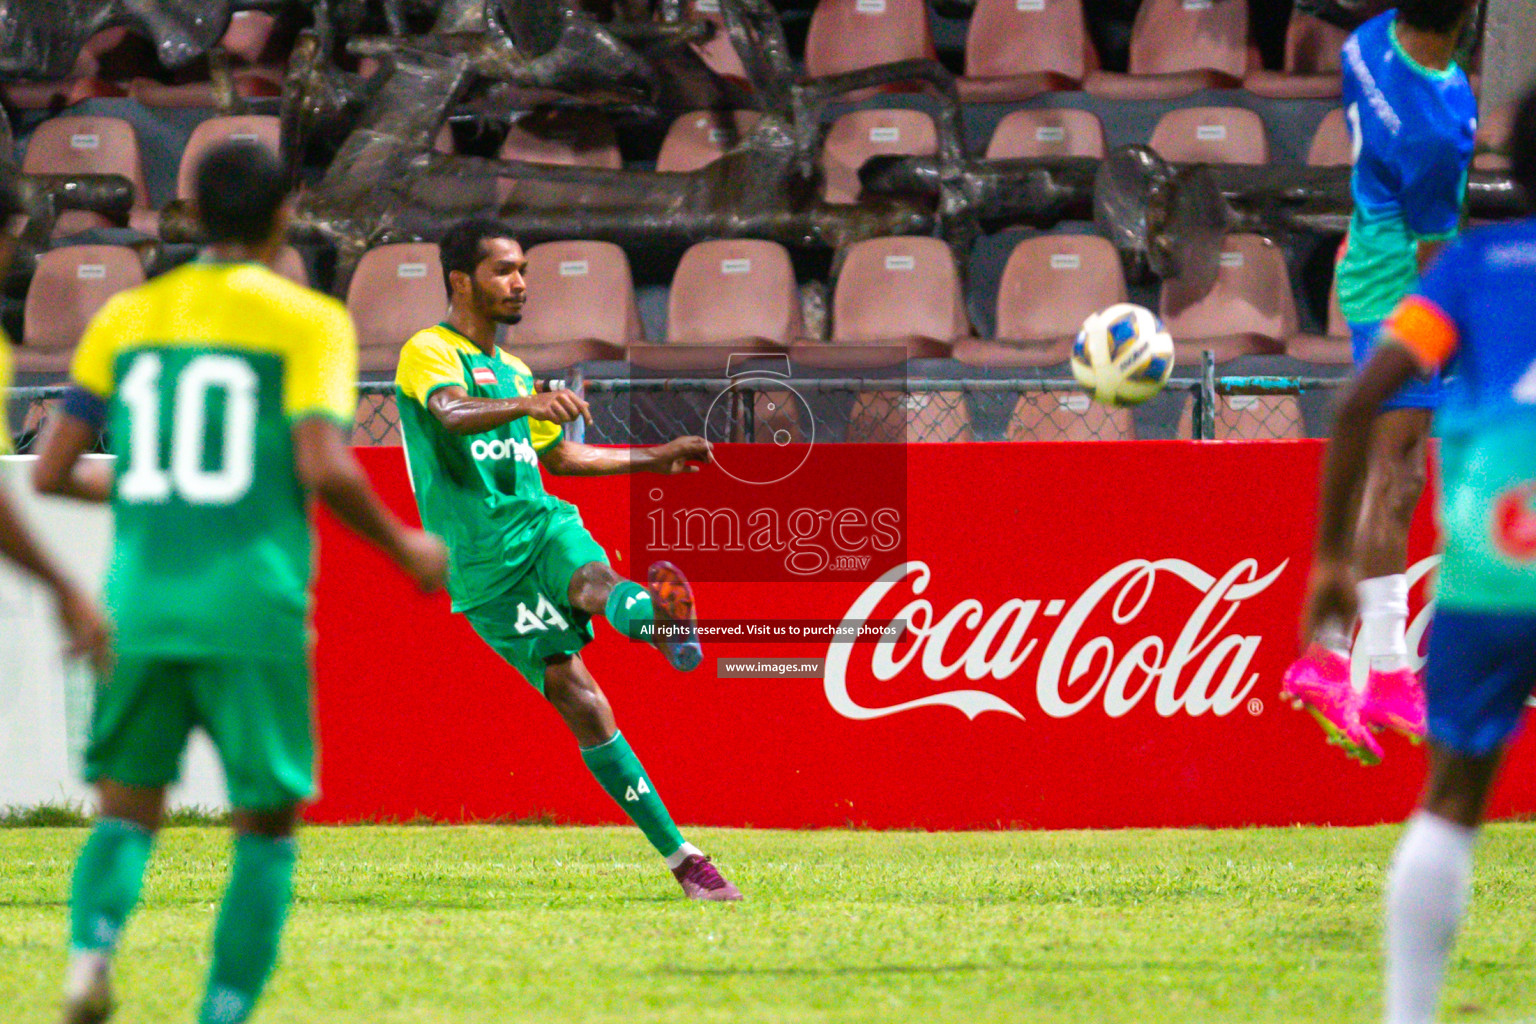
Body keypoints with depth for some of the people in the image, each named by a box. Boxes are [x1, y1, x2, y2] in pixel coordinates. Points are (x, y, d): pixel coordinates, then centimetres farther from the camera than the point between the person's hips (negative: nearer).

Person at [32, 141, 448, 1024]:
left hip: (141, 609, 3)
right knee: (267, 826, 9)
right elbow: (325, 468, -14)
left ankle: (91, 948, -19)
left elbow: (52, 474, 9)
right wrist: (405, 547, 2)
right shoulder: (307, 321, -2)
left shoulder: (126, 319, 10)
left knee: (128, 812, 10)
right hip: (253, 611, -3)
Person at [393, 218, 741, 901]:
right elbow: (453, 412, -25)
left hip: (542, 523, 6)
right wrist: (528, 404, -43)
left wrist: (656, 459, 39)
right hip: (484, 565, -6)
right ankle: (679, 857, -12)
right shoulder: (429, 352, -3)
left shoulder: (513, 372, 23)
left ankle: (659, 618, -67)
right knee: (579, 701, -12)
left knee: (594, 582, -32)